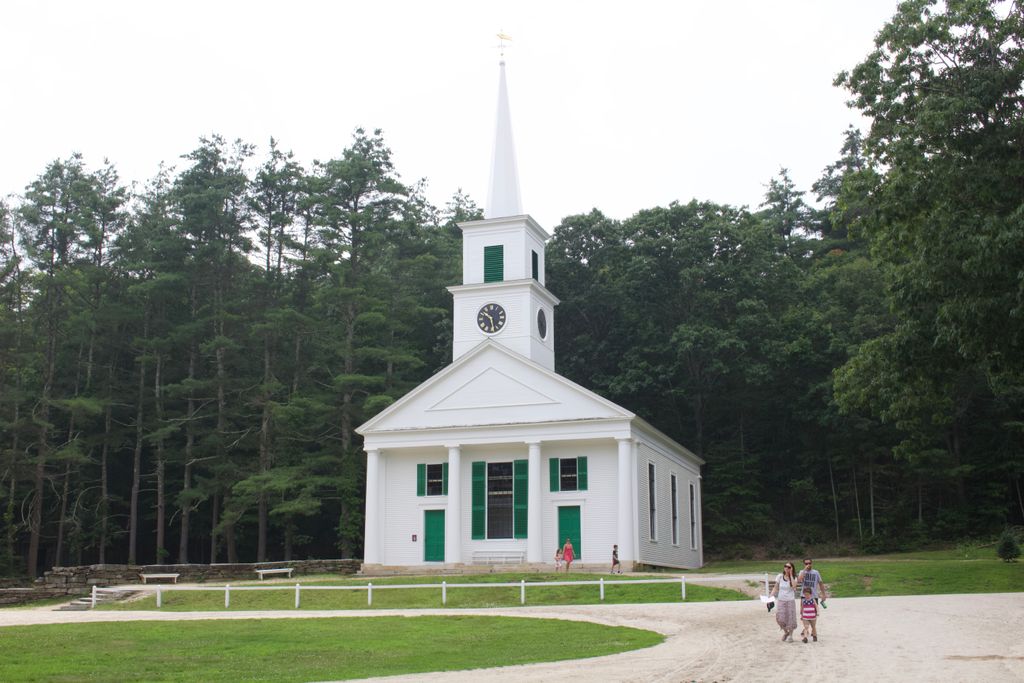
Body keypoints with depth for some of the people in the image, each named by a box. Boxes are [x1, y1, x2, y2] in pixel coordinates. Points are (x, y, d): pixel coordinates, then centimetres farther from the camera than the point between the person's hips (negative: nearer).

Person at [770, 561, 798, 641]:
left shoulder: (793, 577, -2)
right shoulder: (780, 577, 2)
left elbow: (794, 586, -23)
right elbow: (775, 588, 6)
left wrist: (791, 575, -18)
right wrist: (771, 596, -6)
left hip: (790, 601, -1)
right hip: (781, 601, 1)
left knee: (790, 618, 1)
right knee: (780, 619, -5)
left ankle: (790, 635, 21)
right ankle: (785, 632, 22)